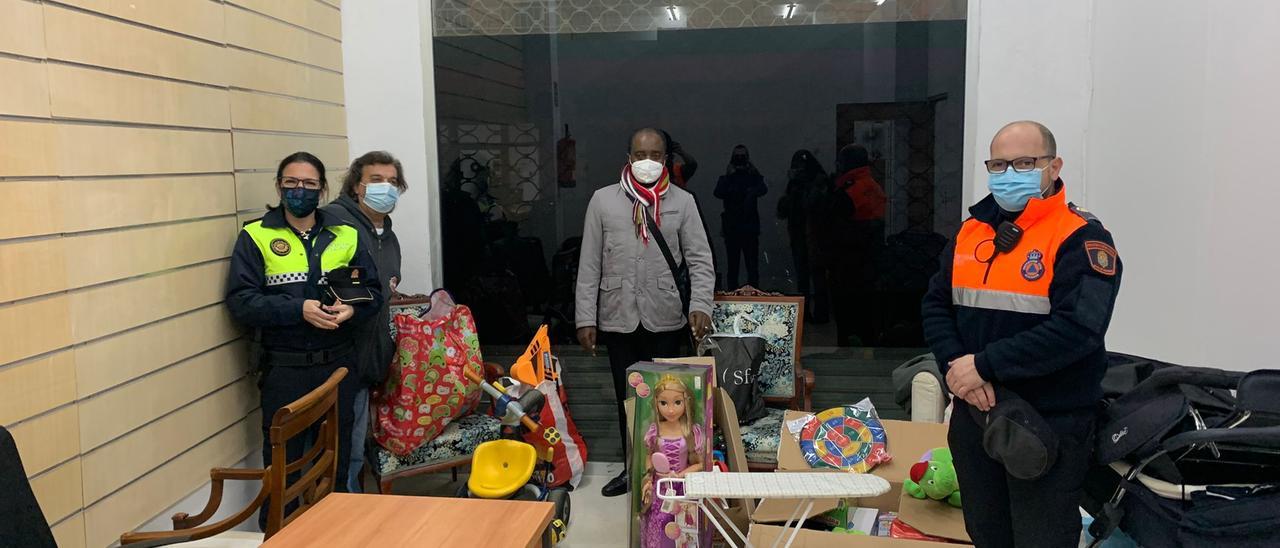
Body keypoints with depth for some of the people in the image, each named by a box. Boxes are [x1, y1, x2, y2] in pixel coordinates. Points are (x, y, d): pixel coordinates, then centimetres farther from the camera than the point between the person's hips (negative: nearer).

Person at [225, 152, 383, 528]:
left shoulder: (345, 235, 6)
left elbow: (373, 291, 7)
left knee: (337, 456, 15)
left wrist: (351, 309, -14)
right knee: (283, 462, 8)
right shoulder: (255, 237, -2)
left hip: (338, 365, 3)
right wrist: (298, 309, -21)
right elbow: (240, 301, -10)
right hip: (284, 368, -2)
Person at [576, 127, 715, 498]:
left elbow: (700, 259, -1)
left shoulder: (682, 202, 0)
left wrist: (700, 305, -16)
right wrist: (585, 318, -2)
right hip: (618, 317, 1)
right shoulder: (603, 200, 1)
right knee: (627, 397, 11)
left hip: (665, 318, -1)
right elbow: (589, 265, 1)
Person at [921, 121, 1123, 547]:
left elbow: (1076, 328, -23)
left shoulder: (1081, 238, -11)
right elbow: (936, 304, 7)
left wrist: (985, 366, -22)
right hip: (975, 414, 6)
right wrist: (957, 366, -11)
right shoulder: (972, 230, 9)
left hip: (1049, 425, -6)